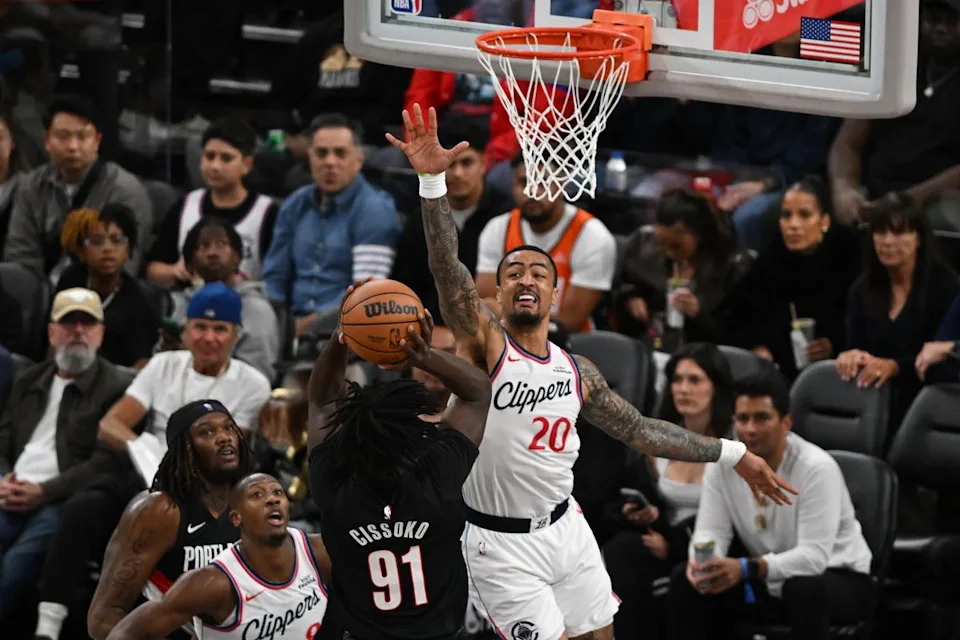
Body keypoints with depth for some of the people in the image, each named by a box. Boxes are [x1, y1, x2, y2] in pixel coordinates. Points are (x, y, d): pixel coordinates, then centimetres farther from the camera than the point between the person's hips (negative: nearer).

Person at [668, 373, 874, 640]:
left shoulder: (816, 468, -27)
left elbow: (813, 557, -33)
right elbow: (711, 530, -10)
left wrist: (746, 569, -47)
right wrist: (702, 560, -35)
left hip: (837, 577, -6)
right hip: (766, 580, 6)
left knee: (805, 589, -39)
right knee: (686, 578, -14)